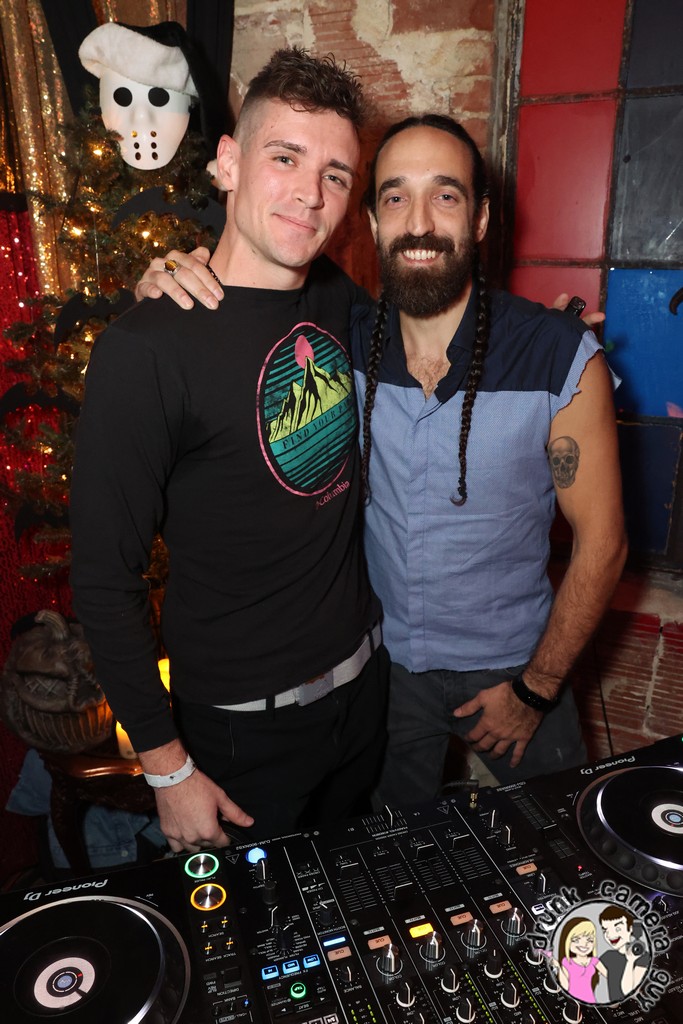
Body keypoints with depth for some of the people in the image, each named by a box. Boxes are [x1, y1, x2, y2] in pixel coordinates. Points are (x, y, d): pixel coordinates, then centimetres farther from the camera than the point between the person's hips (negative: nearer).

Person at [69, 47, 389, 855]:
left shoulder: (338, 297, -3)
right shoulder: (145, 349, -22)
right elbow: (104, 581, -17)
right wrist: (166, 765, -12)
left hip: (365, 684, 6)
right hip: (244, 727, -5)